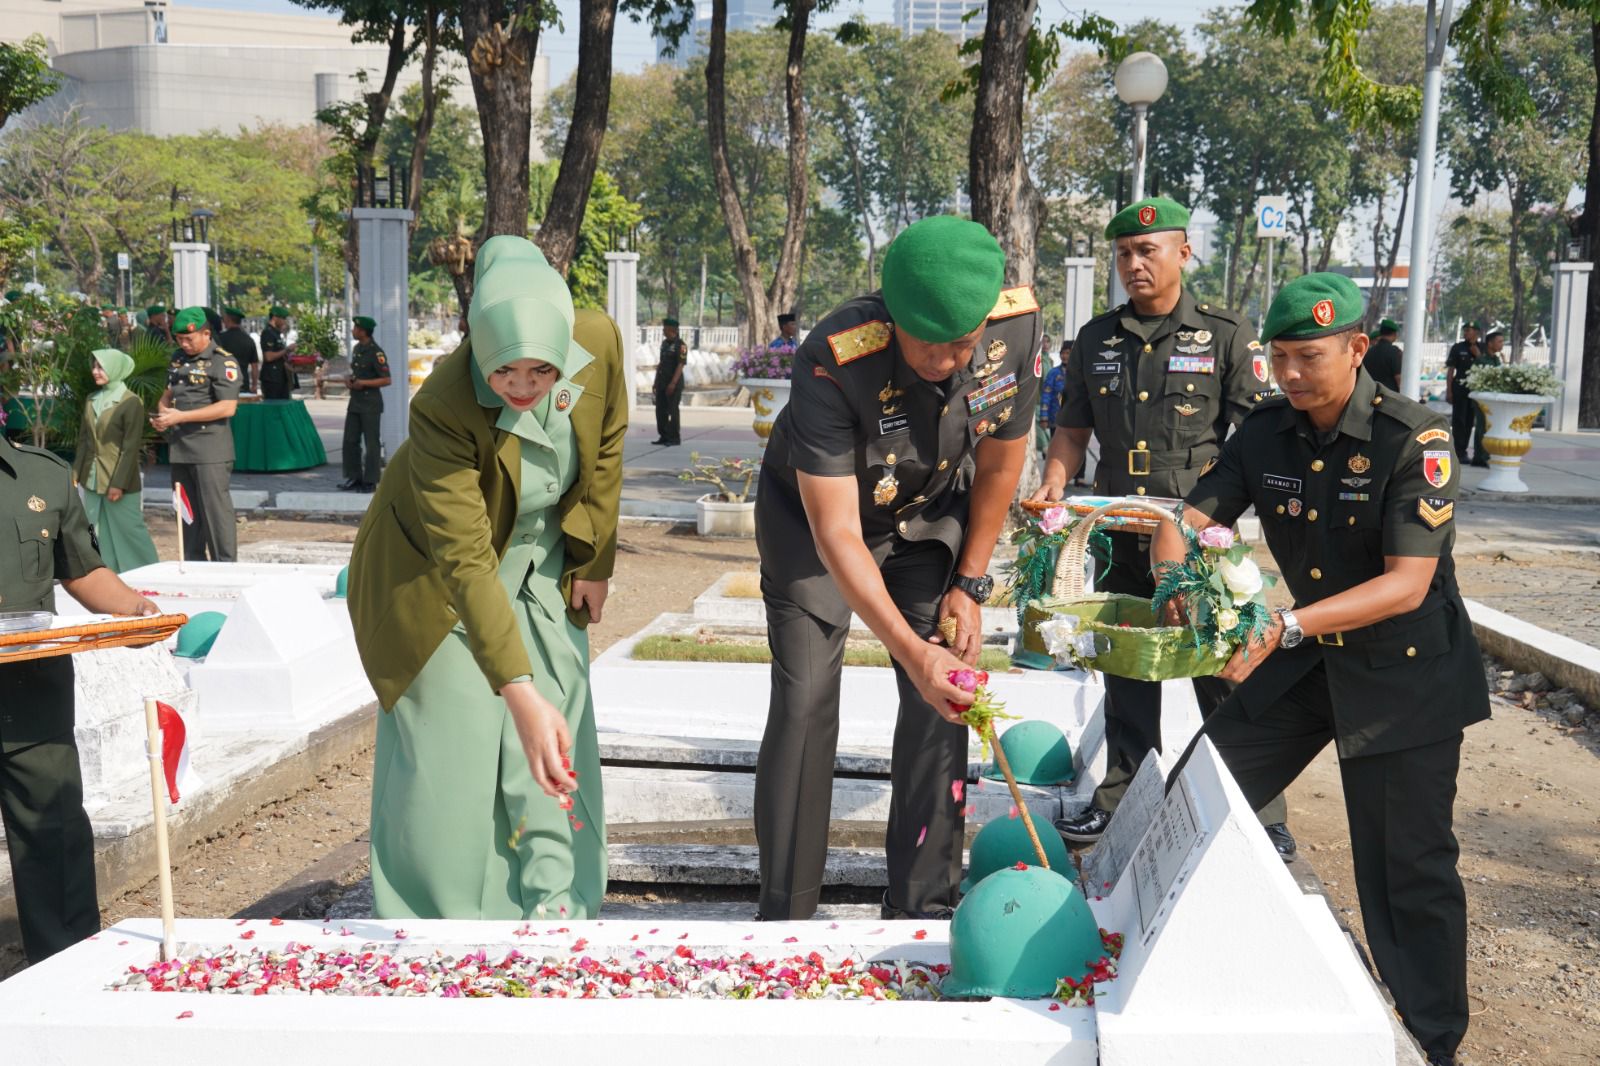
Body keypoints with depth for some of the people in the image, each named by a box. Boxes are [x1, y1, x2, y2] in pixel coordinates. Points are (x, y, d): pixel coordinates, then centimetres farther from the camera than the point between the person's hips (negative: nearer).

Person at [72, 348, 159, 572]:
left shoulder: (131, 402, -10)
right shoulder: (92, 399, 9)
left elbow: (131, 447, -13)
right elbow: (83, 439, 14)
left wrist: (119, 483, -16)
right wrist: (75, 473, 9)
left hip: (119, 479, -7)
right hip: (92, 479, 7)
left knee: (129, 530, -2)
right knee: (98, 533, 10)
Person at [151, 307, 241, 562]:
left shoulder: (223, 362, -9)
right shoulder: (178, 359, 16)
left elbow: (227, 407, -18)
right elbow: (169, 393, 28)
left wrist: (180, 416, -19)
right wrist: (162, 412, 4)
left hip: (210, 450, -8)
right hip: (179, 447, 8)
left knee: (215, 509, -8)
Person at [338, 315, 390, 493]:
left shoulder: (376, 352, -14)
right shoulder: (357, 349, 12)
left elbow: (386, 380, -16)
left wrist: (363, 383, -19)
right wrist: (351, 380, 5)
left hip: (370, 404, -8)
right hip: (355, 402, 8)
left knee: (371, 443, -1)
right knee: (350, 441, 9)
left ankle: (370, 481, 4)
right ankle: (354, 477, 18)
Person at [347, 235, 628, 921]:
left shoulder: (599, 343, -24)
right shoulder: (443, 407, -36)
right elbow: (465, 562, -40)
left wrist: (593, 561, 0)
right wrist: (520, 694, -48)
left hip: (542, 566, 5)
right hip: (440, 585, -4)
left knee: (559, 753, 6)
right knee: (449, 759, -2)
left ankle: (554, 910, 21)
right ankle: (438, 924, 16)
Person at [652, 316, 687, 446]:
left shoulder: (680, 345, -11)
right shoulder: (664, 343, 14)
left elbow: (681, 365, -17)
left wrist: (673, 383, -24)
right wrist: (656, 382, 18)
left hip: (674, 383, -8)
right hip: (662, 381, 8)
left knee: (672, 411, -5)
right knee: (660, 410, 8)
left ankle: (675, 438, 2)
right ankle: (664, 436, 15)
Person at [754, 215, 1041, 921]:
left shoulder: (1016, 328, -25)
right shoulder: (834, 360, -38)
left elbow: (1000, 464, -7)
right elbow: (837, 533, -36)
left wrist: (969, 584, -3)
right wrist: (913, 652, -43)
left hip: (929, 517, 4)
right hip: (814, 516, -3)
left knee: (943, 698, -3)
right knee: (804, 701, -10)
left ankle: (924, 904, 9)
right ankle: (784, 916, 2)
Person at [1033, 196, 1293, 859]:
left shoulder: (1226, 336, -1)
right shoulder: (1096, 340, 11)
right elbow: (1072, 430, 16)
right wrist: (1054, 482, -3)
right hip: (1121, 534, 4)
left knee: (1222, 671, -2)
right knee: (1126, 671, 12)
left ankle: (1260, 812, 10)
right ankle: (1122, 799, 24)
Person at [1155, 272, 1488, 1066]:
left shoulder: (1412, 440, -21)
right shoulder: (1267, 431, -3)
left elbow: (1407, 583, -27)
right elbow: (1190, 517, -1)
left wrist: (1288, 626, -38)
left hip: (1404, 671, -6)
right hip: (1306, 655, 6)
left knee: (1407, 865, -1)